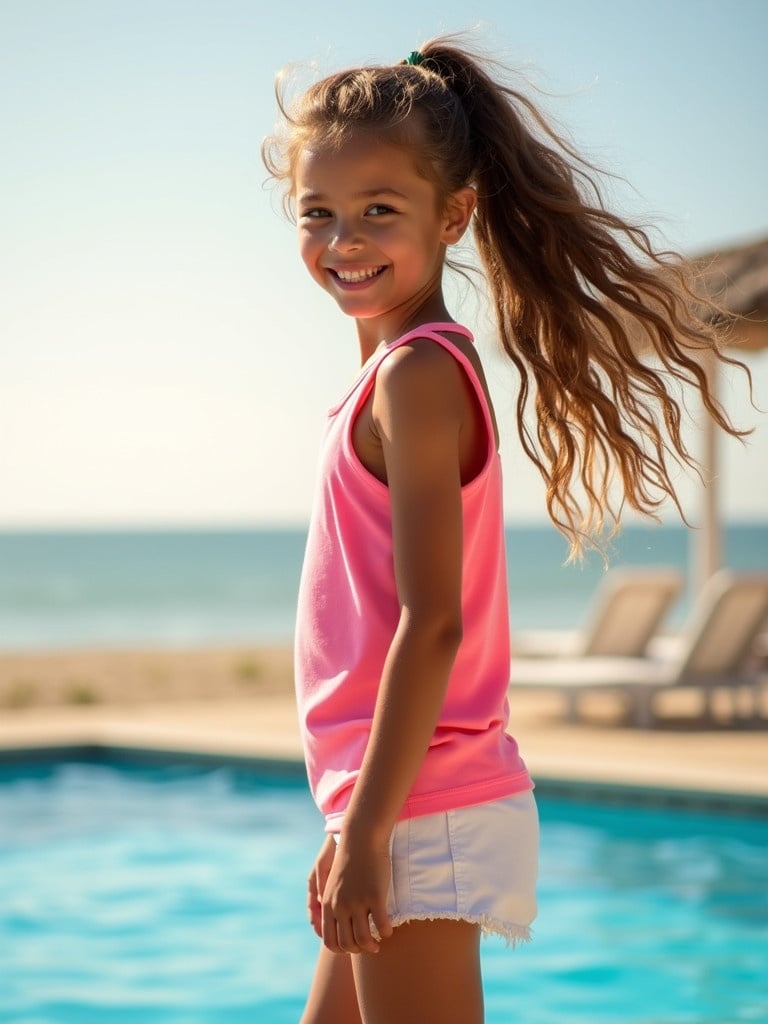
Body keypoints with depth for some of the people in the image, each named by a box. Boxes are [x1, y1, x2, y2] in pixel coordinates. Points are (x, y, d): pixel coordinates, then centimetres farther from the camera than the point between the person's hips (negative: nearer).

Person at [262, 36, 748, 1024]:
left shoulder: (415, 375, -14)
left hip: (427, 811, -10)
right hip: (419, 814, 10)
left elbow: (432, 623, -20)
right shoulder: (418, 364, 13)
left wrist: (368, 832, -19)